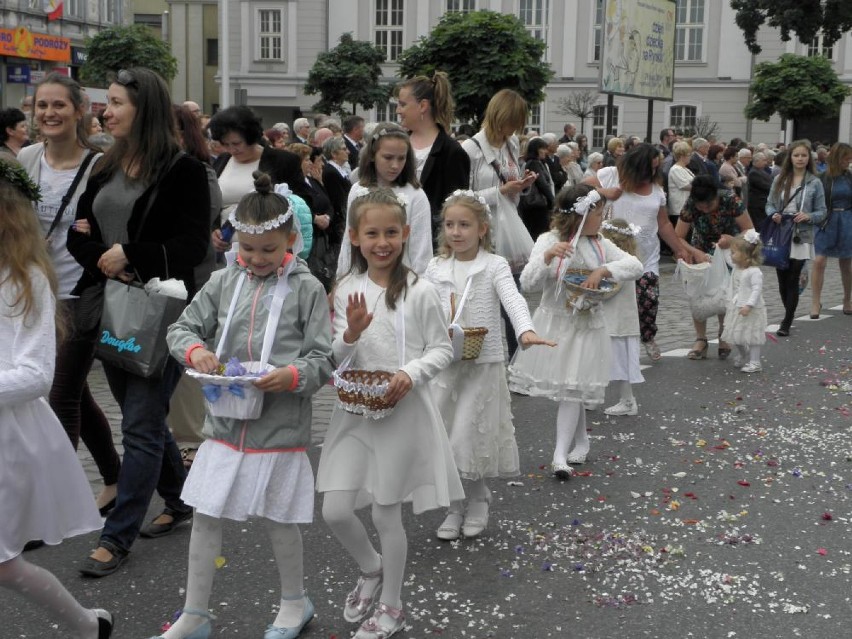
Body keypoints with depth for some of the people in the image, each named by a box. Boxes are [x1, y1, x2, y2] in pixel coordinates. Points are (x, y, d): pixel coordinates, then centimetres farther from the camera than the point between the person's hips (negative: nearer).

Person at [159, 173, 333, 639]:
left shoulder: (306, 288, -7)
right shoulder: (224, 281, 3)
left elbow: (324, 359, -7)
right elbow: (182, 328, 8)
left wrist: (293, 375, -25)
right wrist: (194, 349, -13)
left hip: (280, 428, -4)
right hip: (225, 422, 4)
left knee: (278, 519, 11)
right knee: (204, 517, 8)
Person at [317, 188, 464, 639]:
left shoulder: (419, 292, -9)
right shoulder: (347, 291, 1)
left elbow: (442, 350, -3)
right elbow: (336, 358, 2)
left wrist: (411, 373, -20)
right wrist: (351, 334, -19)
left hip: (403, 411, -3)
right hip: (355, 410, 4)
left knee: (386, 516, 6)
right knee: (335, 510, 1)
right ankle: (371, 569, 33)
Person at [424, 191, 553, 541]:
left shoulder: (494, 266, -5)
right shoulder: (435, 268, 5)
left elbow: (513, 299, -20)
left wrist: (526, 331, -39)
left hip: (484, 364, -3)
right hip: (444, 364, 3)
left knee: (471, 433, -3)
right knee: (444, 433, 5)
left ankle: (477, 497, 23)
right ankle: (455, 505, 22)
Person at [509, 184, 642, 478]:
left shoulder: (599, 244, 3)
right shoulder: (549, 241, -8)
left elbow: (635, 265, -4)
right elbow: (528, 284, -16)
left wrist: (604, 270, -20)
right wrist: (547, 256, -32)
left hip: (586, 326, 2)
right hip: (554, 323, -2)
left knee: (571, 390, -5)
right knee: (572, 390, 9)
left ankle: (560, 455, -7)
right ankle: (581, 440, 32)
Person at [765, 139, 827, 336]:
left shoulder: (814, 183, -1)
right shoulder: (779, 179, 7)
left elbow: (821, 212, 2)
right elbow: (770, 204, 12)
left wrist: (808, 216, -18)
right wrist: (773, 214, -10)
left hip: (800, 237, -3)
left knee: (793, 280, -6)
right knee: (782, 279, 9)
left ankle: (786, 323, -1)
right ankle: (789, 316, 27)